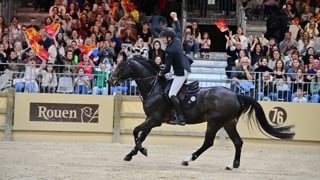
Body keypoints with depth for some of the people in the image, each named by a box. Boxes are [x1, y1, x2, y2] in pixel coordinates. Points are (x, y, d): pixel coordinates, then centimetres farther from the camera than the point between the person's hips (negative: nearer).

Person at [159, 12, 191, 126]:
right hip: (186, 68, 10)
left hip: (180, 73, -10)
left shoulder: (169, 50, -23)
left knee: (172, 95, -13)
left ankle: (180, 117, -20)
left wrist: (161, 73, 1)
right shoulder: (177, 40, -1)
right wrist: (175, 19, 33)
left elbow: (167, 68, -19)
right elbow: (178, 30, 23)